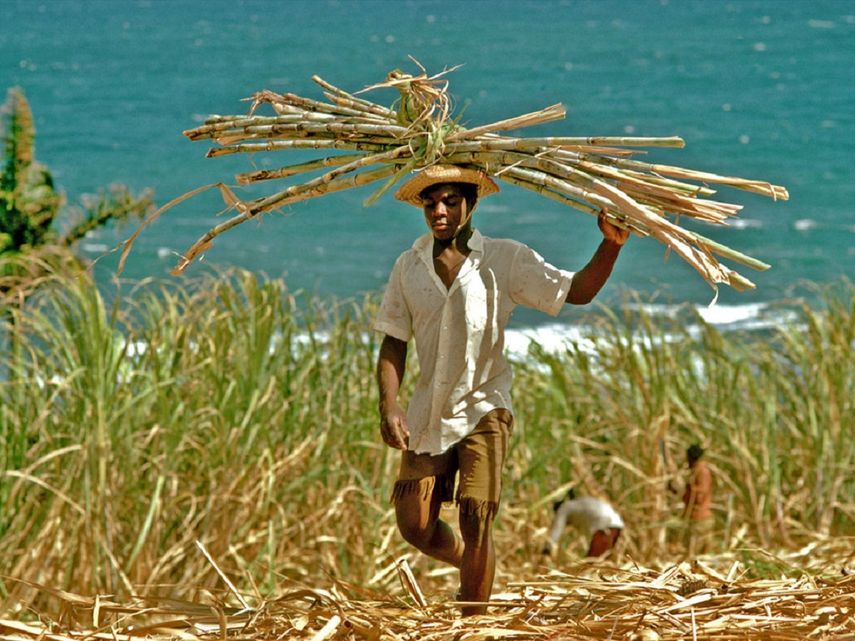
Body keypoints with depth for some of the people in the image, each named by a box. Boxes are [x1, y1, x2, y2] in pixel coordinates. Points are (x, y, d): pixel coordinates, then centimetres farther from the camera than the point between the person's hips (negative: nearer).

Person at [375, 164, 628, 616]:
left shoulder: (506, 259, -3)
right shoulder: (409, 266, 3)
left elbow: (577, 291, -7)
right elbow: (393, 344, 5)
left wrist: (610, 246, -23)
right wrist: (389, 409, -6)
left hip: (483, 408, -3)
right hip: (428, 413, 3)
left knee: (476, 517, -14)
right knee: (415, 526, 0)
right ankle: (474, 566, 31)